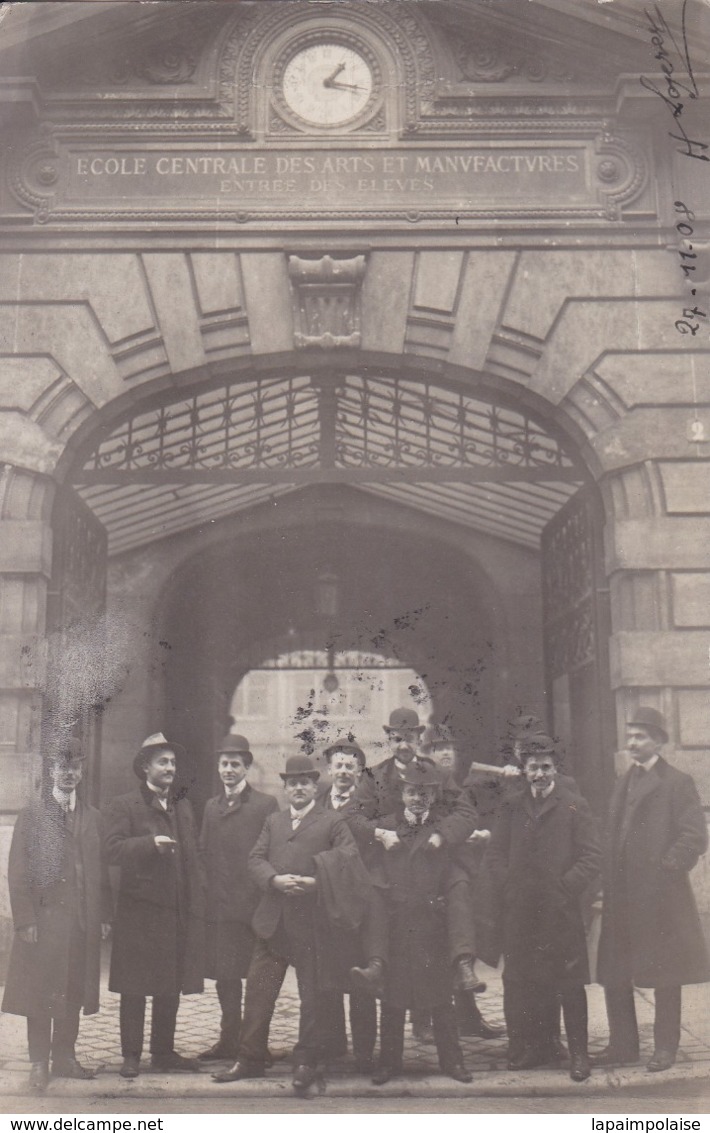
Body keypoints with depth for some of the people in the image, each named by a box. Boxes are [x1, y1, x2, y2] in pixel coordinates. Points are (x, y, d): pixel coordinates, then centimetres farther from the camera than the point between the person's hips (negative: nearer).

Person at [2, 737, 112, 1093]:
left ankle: (65, 1057, 19)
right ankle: (39, 1064, 7)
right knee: (40, 994, -1)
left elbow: (101, 871, 12)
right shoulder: (31, 816, 3)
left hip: (82, 922, 3)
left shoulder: (93, 818, 12)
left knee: (73, 993, 8)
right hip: (43, 920, -3)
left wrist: (104, 916, 4)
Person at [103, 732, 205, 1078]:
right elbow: (114, 849, -14)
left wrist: (197, 903, 9)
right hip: (139, 910, -5)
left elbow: (192, 856, 17)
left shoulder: (183, 806, 17)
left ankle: (164, 1051, 20)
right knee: (135, 988, 1)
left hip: (178, 911, 5)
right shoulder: (124, 806, -1)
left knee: (172, 987, 10)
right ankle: (131, 1055, 10)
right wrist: (151, 842, -27)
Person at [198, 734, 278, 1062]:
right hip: (218, 906, 5)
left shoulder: (266, 804, -1)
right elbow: (203, 854, 17)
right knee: (224, 974, 10)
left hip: (253, 905, -5)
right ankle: (229, 1039, 22)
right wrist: (207, 893, 8)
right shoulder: (211, 807, 15)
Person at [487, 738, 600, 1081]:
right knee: (522, 982, 7)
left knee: (570, 984, 2)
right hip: (519, 911, 3)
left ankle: (578, 1053, 12)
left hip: (561, 911, -3)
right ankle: (535, 1047, 20)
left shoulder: (575, 806, 1)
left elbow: (591, 856, -2)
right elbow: (495, 852, 11)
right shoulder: (511, 807, 11)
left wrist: (565, 888, -10)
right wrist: (507, 887, -2)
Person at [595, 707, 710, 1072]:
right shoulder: (623, 782, 16)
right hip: (621, 896, 7)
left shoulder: (677, 782, -4)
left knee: (664, 974, 3)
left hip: (659, 895, -6)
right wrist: (607, 884, 8)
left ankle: (665, 1047, 14)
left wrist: (666, 870, -16)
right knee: (613, 973, 9)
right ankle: (622, 1044, 20)